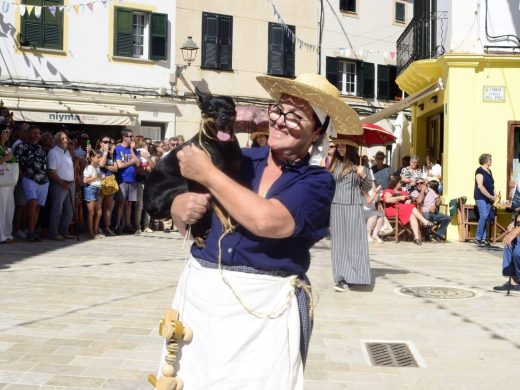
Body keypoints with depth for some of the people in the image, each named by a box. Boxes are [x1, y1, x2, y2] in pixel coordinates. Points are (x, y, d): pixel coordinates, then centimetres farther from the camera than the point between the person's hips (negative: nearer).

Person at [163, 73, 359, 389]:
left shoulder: (317, 181, -6)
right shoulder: (241, 159, 5)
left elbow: (266, 220, -24)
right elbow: (182, 208, 10)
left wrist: (207, 173, -15)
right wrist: (184, 208, -14)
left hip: (265, 308, -3)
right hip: (200, 293, 4)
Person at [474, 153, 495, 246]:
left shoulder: (489, 171, 17)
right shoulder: (480, 171, -8)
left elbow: (491, 185, 20)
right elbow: (480, 186, -15)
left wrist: (494, 196, 3)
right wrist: (490, 197, -13)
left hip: (488, 199, 8)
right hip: (481, 198, -8)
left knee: (489, 217, 4)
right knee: (484, 216, -16)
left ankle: (483, 238, 8)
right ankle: (478, 238, -9)